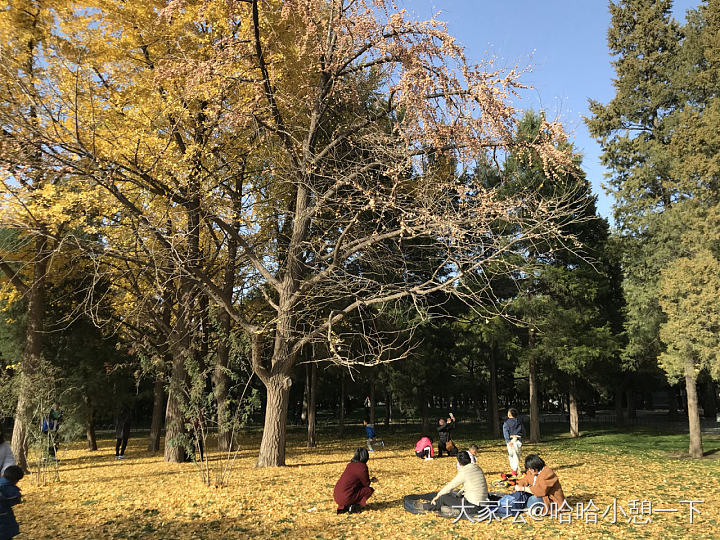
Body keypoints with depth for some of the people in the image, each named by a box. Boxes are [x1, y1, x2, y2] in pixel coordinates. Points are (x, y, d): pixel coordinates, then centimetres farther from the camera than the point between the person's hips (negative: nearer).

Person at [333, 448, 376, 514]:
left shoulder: (350, 465, 14)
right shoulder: (362, 467, -9)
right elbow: (366, 483, 2)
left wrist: (370, 480, 36)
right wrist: (371, 480, 24)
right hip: (346, 498, -7)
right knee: (369, 490, 7)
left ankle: (342, 507, 13)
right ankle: (353, 507, -4)